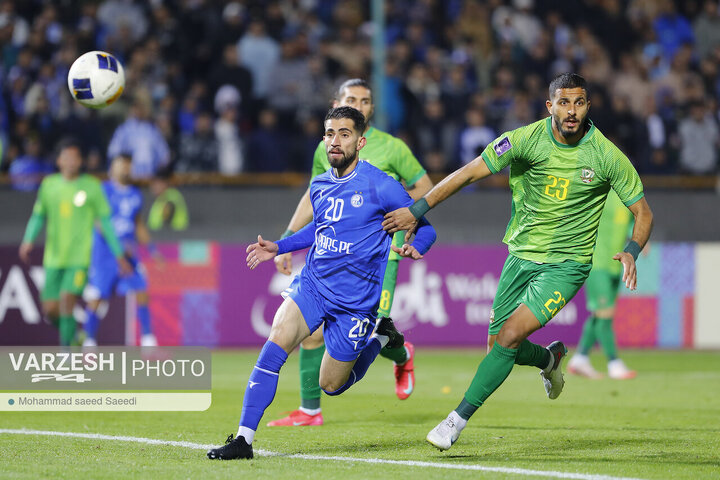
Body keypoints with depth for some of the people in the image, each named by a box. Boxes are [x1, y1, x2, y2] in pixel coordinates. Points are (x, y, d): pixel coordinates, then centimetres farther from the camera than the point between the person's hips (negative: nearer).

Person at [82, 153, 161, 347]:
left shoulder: (136, 195, 12)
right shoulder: (103, 191, -6)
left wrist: (151, 248, 12)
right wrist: (121, 244, -25)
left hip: (128, 253, 5)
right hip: (104, 254, -5)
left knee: (142, 293, -7)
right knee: (95, 299, -2)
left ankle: (148, 341, -1)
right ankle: (89, 343, 10)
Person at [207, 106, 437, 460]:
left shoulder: (380, 186, -11)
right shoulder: (319, 186, 7)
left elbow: (425, 228, -3)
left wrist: (414, 248, -25)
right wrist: (278, 247, 19)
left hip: (355, 303, -4)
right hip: (312, 286, 4)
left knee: (331, 386, 7)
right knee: (277, 341, -22)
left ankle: (379, 338, 35)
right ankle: (243, 439, -21)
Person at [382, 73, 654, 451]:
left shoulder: (607, 156, -11)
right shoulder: (527, 139, -10)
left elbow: (643, 213, -2)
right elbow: (468, 174, -5)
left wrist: (632, 252, -22)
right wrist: (416, 210, -8)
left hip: (566, 264, -3)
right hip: (521, 256, 3)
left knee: (510, 336, -19)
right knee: (498, 346, 7)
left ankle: (458, 419, -12)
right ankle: (550, 359, 41)